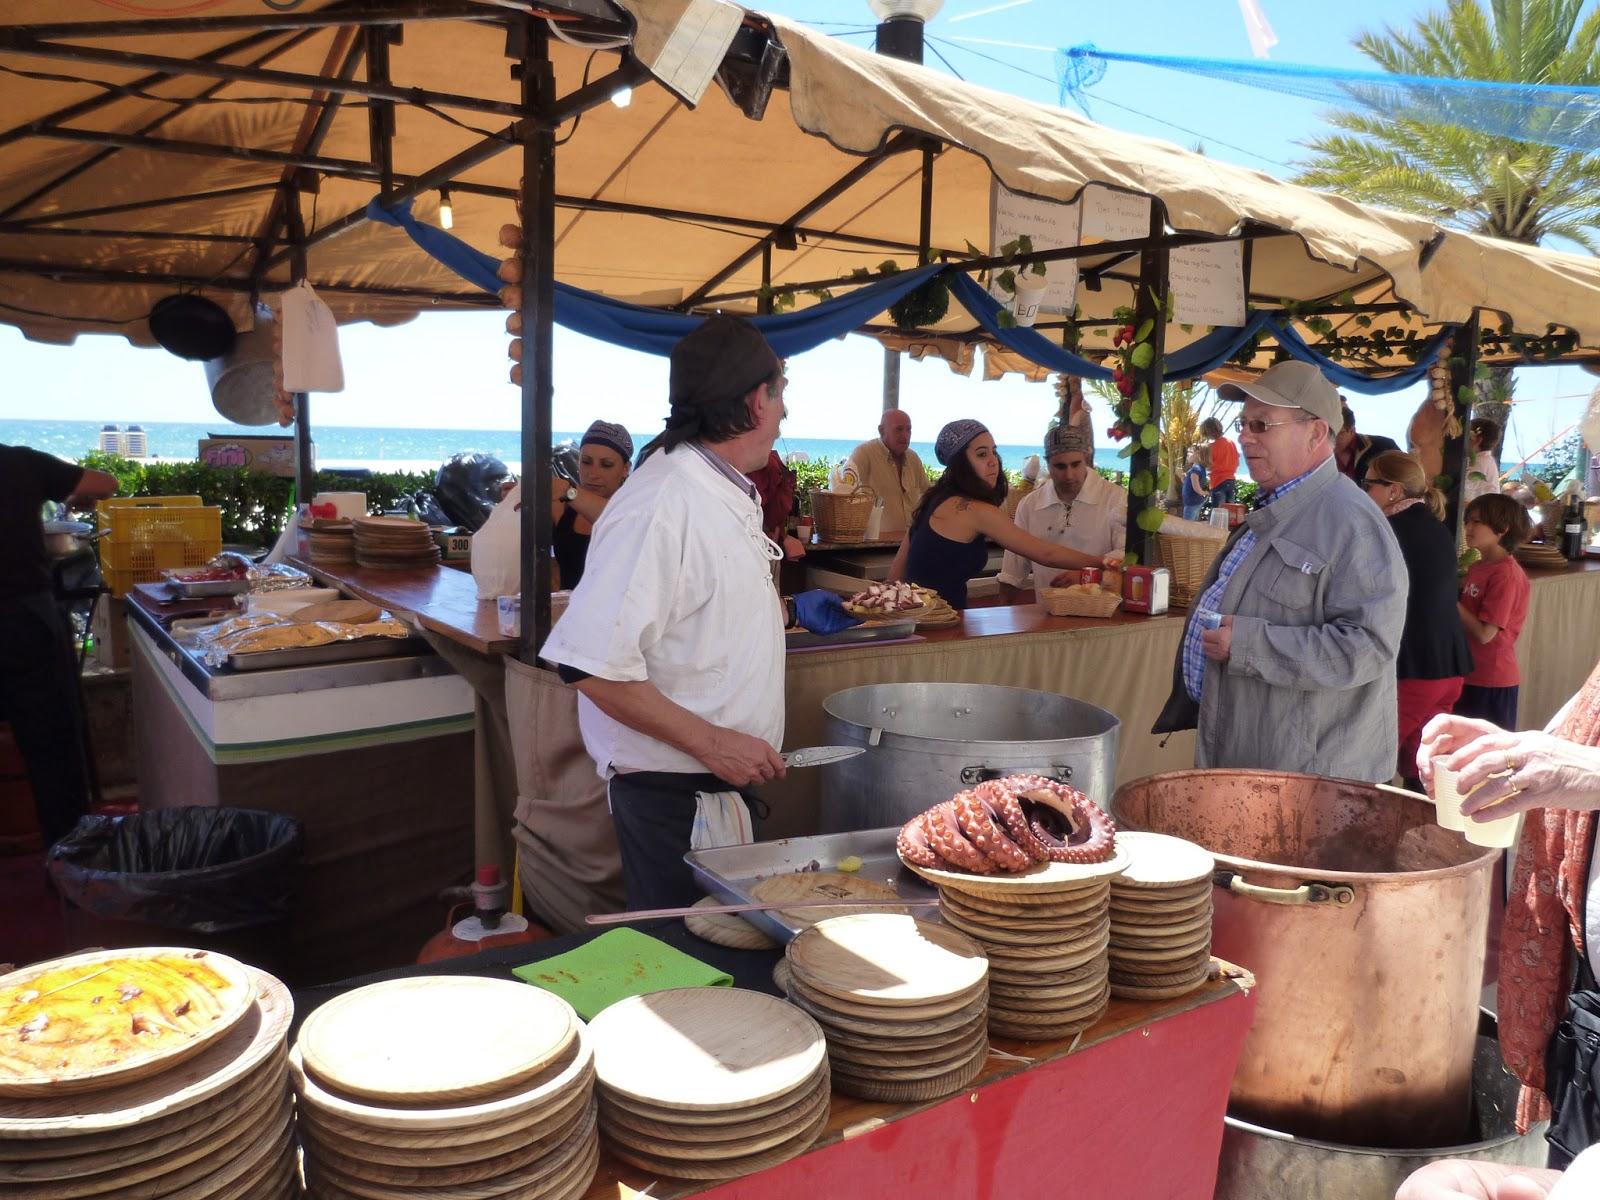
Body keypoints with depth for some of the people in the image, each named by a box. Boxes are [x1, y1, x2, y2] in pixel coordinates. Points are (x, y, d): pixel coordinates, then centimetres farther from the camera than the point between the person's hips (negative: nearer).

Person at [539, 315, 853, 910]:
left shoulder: (730, 492, 9)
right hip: (672, 791, -9)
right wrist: (711, 742, -24)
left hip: (724, 773, 9)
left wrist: (790, 609, 15)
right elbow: (592, 663, -27)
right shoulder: (660, 506, -23)